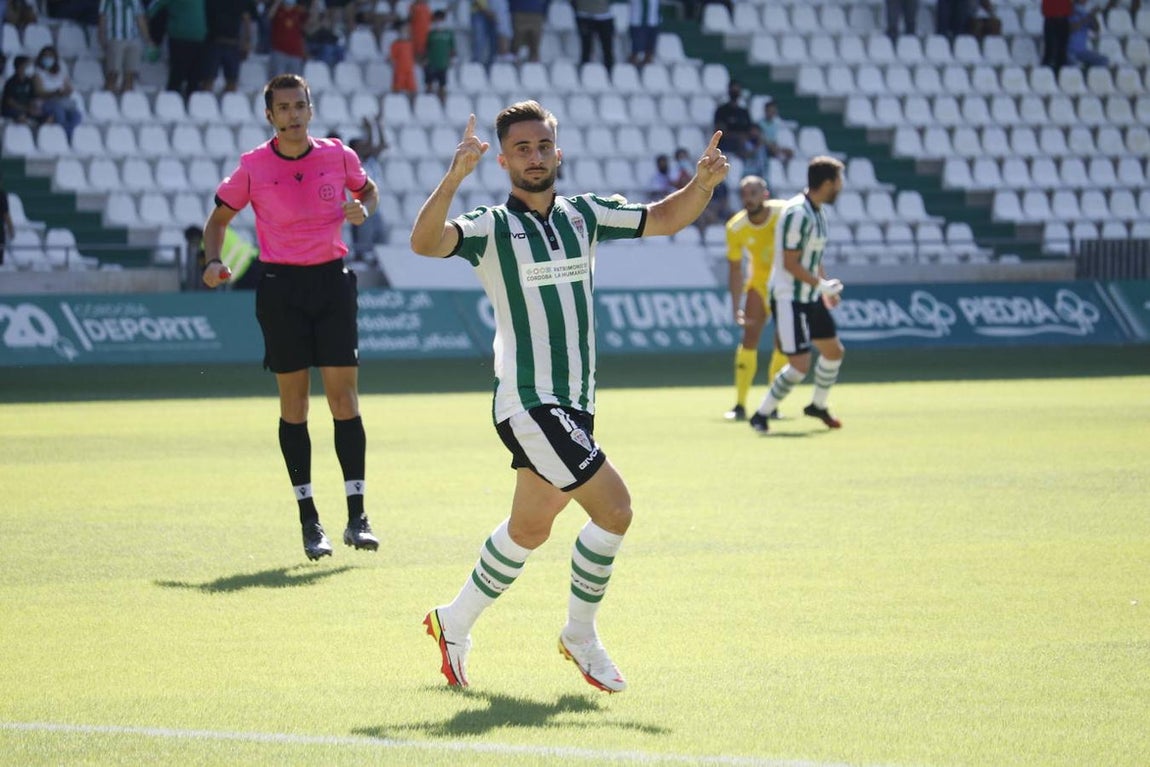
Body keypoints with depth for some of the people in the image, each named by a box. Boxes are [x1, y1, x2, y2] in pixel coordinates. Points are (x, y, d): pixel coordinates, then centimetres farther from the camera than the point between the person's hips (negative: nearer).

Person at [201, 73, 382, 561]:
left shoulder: (337, 156, 1)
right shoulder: (253, 167, -2)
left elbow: (368, 189, 20)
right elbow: (220, 217, 10)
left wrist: (363, 210, -3)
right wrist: (213, 262, -7)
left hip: (332, 282, 1)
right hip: (281, 287, -1)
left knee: (344, 396, -4)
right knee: (293, 402, 1)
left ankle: (356, 516, -1)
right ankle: (309, 519, 8)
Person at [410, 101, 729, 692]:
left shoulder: (583, 215, 9)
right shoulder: (492, 228, -10)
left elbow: (663, 219, 15)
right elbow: (426, 242, -27)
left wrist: (702, 183, -4)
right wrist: (454, 178, -41)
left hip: (574, 401, 7)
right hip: (528, 403, -7)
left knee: (530, 528, 16)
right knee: (613, 507, -13)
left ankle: (455, 622, 32)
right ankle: (581, 637, 4)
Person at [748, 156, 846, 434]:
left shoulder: (818, 212, 8)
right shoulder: (797, 213, -22)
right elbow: (790, 263, -23)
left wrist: (825, 287, 11)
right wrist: (822, 285, -18)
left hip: (811, 297, 10)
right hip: (789, 299, -10)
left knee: (834, 351, 18)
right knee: (800, 364, -13)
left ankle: (818, 406, 39)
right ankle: (761, 415, 1)